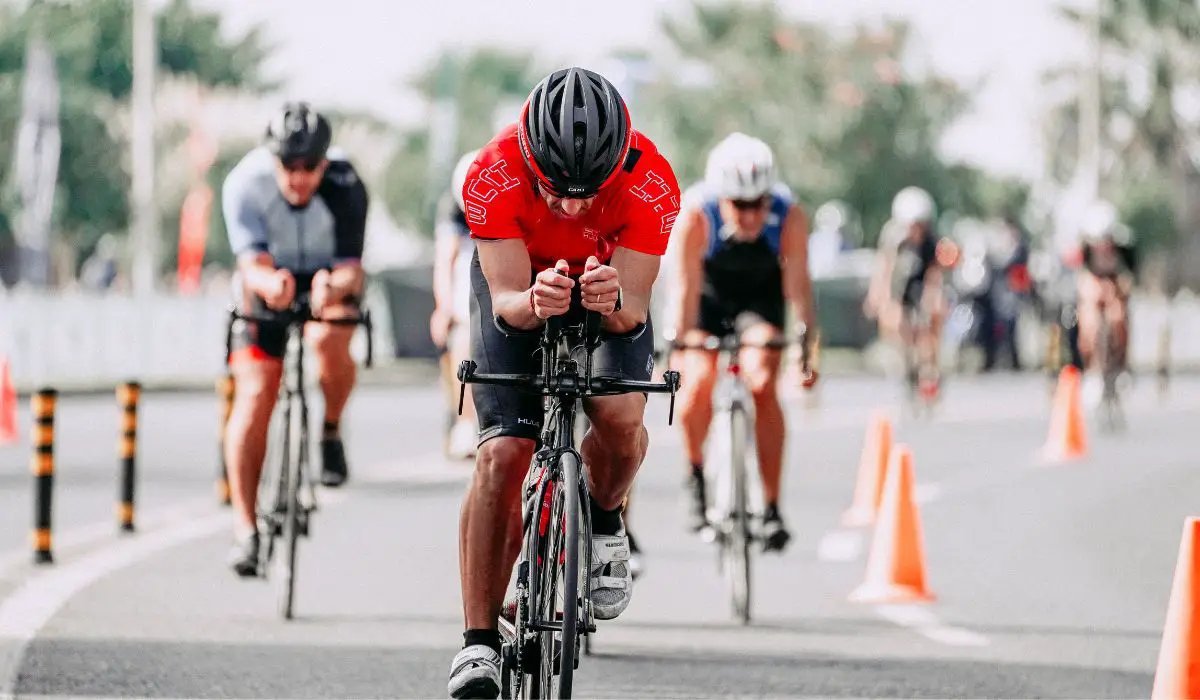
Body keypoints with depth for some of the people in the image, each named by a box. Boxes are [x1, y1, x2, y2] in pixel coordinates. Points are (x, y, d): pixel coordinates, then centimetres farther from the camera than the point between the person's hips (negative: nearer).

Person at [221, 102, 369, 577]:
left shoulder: (345, 187, -28)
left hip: (332, 278, -1)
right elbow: (253, 263, -32)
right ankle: (245, 527, -7)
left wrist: (333, 286, -53)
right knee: (255, 394, -13)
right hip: (269, 281, 1)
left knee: (329, 341, -34)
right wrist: (268, 283, -55)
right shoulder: (245, 183, -26)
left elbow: (352, 268, -29)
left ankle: (330, 432, -4)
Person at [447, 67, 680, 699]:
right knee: (501, 456, -16)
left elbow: (634, 309, -32)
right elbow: (506, 297, -33)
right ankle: (479, 644, -10)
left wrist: (615, 302, -56)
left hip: (610, 288, 1)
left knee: (620, 418, -26)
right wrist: (533, 302, -56)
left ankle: (604, 523, 9)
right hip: (519, 282, -1)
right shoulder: (493, 176, -35)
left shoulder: (650, 184, -34)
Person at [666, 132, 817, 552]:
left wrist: (807, 343, -38)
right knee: (697, 384, -21)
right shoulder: (696, 214, -33)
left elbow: (797, 284, -29)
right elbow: (687, 287, -33)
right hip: (710, 294, 0)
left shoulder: (790, 217, -30)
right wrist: (678, 344, -40)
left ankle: (771, 507, -12)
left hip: (761, 296, 0)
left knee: (763, 385, -18)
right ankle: (696, 477, 6)